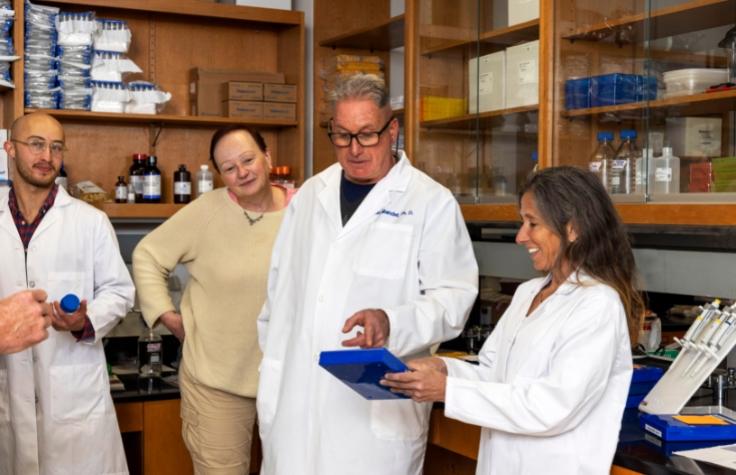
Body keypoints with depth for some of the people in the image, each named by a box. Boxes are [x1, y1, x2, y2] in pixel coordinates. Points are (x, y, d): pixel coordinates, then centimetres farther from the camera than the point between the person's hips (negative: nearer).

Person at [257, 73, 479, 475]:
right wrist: (272, 360, 16)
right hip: (294, 398, 4)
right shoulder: (310, 194, 12)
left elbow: (453, 296, -8)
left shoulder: (432, 202, -5)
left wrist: (391, 324, -25)